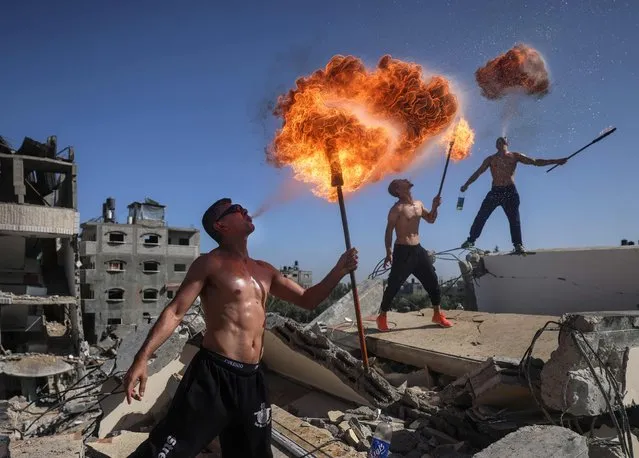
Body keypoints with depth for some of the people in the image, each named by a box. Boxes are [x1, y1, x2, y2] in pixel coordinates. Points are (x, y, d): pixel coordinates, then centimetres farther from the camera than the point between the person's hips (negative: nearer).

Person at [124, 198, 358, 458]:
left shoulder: (264, 270, 16)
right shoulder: (211, 263, -3)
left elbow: (307, 300, 19)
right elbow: (175, 312, -8)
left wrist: (339, 271, 7)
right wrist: (142, 358, -19)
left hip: (252, 378, 7)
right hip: (213, 374, -7)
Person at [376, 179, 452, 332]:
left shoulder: (418, 204, 10)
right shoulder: (397, 209, -12)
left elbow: (431, 219, 23)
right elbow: (389, 231, -12)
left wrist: (435, 206, 3)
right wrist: (388, 253, -18)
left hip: (418, 249, 7)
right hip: (403, 250, -7)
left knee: (432, 281, 10)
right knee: (394, 285, -4)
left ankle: (437, 314, 25)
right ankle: (382, 316, 11)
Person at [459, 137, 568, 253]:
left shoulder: (515, 156, 11)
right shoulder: (490, 159, 13)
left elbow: (535, 162, 8)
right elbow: (478, 172, 8)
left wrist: (555, 161, 1)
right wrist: (467, 184, -1)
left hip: (510, 191, 0)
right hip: (495, 191, 1)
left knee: (514, 218, -6)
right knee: (481, 216, -5)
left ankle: (518, 245, -3)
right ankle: (471, 240, 2)